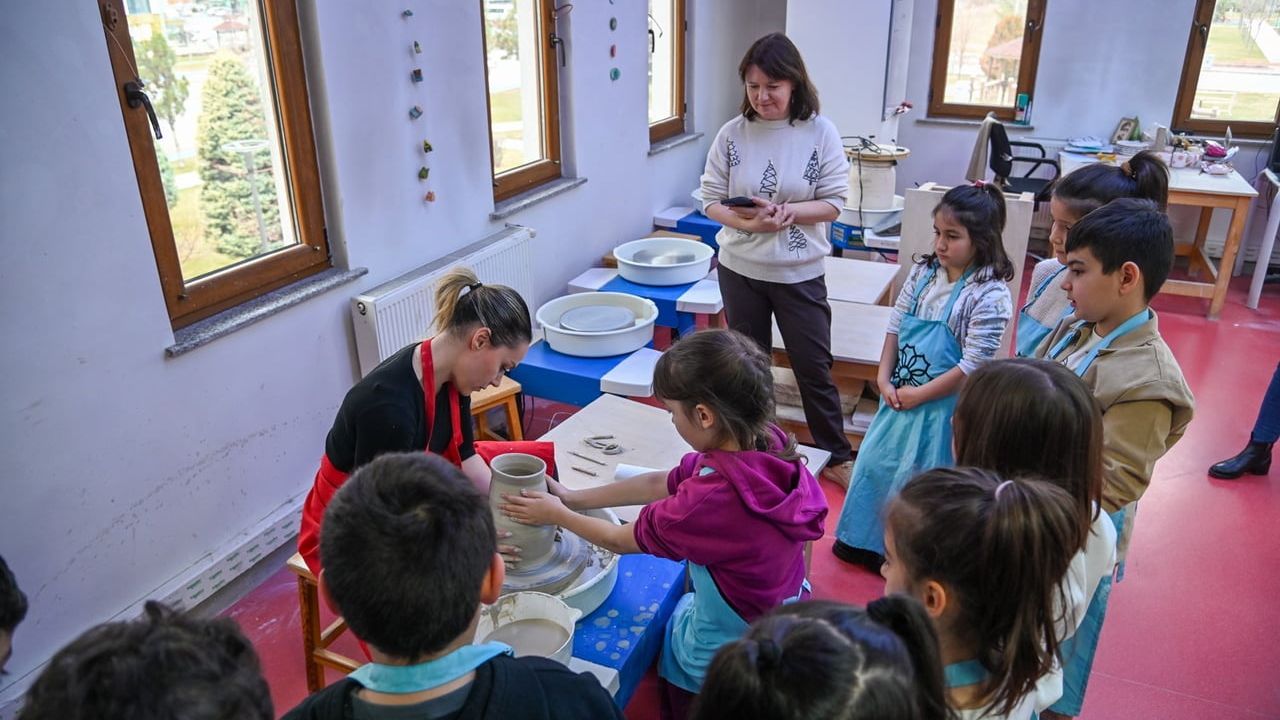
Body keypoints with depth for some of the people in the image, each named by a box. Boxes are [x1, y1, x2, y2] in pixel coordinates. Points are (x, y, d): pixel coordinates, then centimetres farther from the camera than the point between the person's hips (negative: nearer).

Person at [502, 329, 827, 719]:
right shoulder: (765, 444, -13)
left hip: (729, 664, -7)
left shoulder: (714, 498, -35)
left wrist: (557, 515, 1)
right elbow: (658, 484, 0)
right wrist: (574, 498, 4)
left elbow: (621, 540, -15)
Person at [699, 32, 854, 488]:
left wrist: (783, 211, -24)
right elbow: (711, 201, -4)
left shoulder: (820, 132, -9)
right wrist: (747, 223, -23)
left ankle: (837, 456, 26)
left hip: (800, 272, -1)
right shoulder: (732, 134, -6)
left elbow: (833, 202, -9)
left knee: (814, 367, 8)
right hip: (741, 269, 2)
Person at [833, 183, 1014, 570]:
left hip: (942, 405, -6)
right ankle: (864, 540, 39)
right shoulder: (924, 272, 0)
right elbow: (895, 327, 5)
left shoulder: (991, 295, -18)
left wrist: (919, 395, -15)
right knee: (875, 462, 17)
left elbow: (973, 367, -19)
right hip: (899, 396, 6)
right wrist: (884, 379, -3)